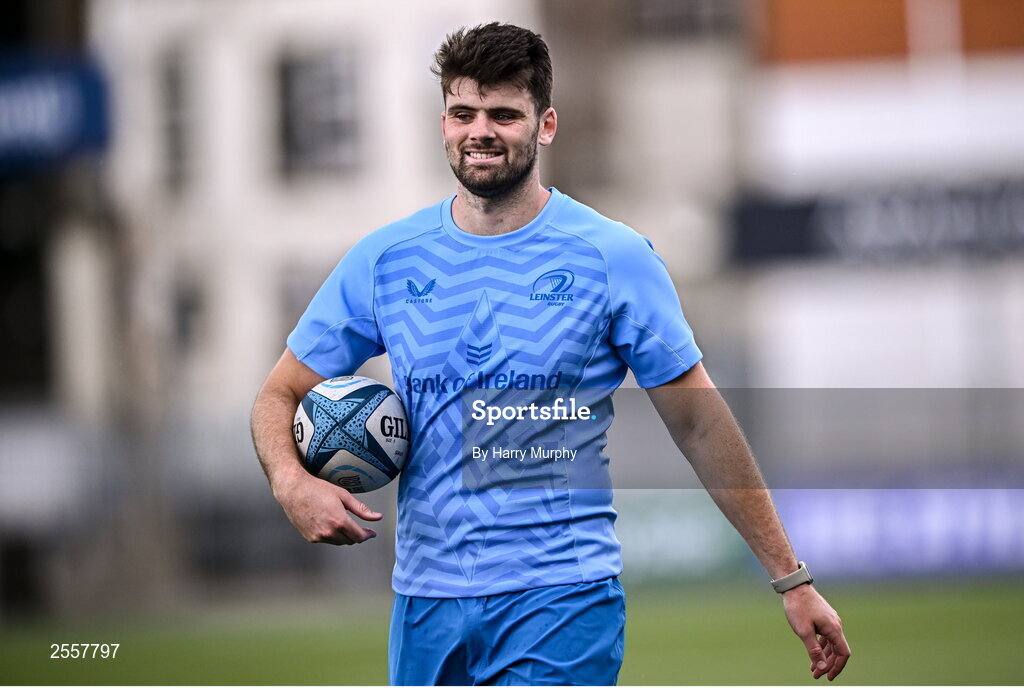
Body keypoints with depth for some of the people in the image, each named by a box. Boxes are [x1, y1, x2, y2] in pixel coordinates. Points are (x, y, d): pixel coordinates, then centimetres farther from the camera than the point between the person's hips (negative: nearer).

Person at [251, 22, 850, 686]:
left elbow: (699, 424, 2)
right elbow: (281, 395, 11)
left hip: (562, 601, -4)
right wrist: (292, 483, -12)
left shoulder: (615, 258, -2)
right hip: (425, 600, 4)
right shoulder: (384, 260, 5)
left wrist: (791, 579, 3)